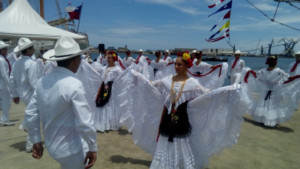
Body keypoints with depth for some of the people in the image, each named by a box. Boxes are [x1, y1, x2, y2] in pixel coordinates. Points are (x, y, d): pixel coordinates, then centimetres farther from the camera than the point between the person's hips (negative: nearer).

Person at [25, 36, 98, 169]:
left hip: (51, 145, 7)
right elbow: (84, 123, -25)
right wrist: (93, 148, -11)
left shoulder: (43, 81, -3)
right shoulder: (74, 85, -24)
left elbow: (30, 115, 3)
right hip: (71, 148, -7)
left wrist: (36, 141, 15)